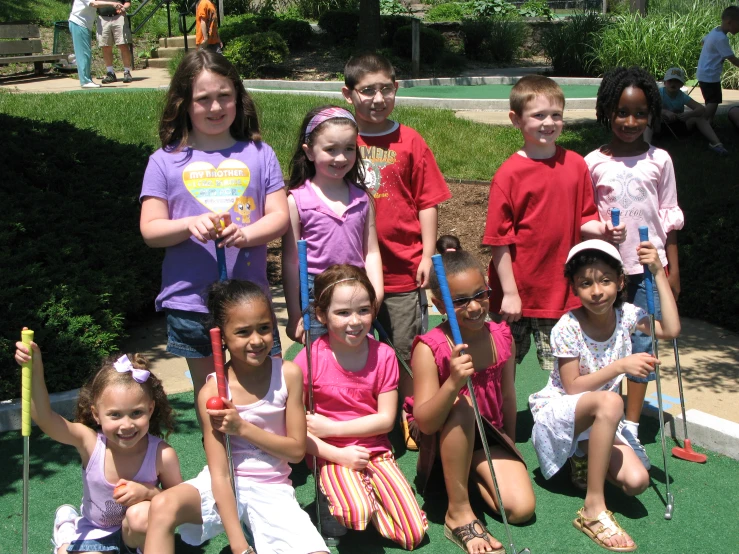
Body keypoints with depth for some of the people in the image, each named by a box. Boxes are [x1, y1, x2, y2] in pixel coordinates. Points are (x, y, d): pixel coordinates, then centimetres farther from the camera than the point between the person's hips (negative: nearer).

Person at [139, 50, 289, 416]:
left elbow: (280, 216, 0)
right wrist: (190, 225, -22)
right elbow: (150, 230, -2)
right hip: (190, 300, 0)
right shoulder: (165, 161, 1)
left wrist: (245, 234, -21)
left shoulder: (258, 154, 4)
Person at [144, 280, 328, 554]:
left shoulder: (288, 374, -10)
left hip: (273, 489, 1)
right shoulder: (212, 391, -14)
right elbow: (219, 474, -15)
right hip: (225, 485, -1)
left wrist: (242, 428, -18)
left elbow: (296, 449, -5)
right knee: (163, 507, -30)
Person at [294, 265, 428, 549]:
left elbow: (386, 419, -6)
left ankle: (367, 499, 17)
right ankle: (331, 503, 2)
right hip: (332, 456, -3)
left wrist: (331, 427, -14)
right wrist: (339, 454, -18)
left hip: (377, 453, 3)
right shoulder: (309, 359, -13)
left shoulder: (383, 355, -6)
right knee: (357, 514, -31)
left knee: (414, 534, -5)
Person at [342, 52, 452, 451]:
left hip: (403, 269, -1)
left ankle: (413, 421, 24)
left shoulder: (409, 142, 1)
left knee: (406, 351, 7)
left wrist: (428, 254, -3)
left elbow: (428, 202, 2)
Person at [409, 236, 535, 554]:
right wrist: (453, 382, -46)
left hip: (489, 436, 4)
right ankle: (458, 514, -25)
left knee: (521, 508, -17)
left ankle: (473, 472, 15)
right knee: (461, 404, -38)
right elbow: (425, 423, -29)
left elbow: (508, 395, 5)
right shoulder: (429, 348, -23)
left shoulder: (501, 337, -9)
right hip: (442, 440, -4)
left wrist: (509, 444, 15)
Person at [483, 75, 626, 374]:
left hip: (561, 292, 3)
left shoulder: (576, 165, 2)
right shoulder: (509, 174, -11)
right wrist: (509, 293, -11)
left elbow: (582, 220, 9)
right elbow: (500, 240, -10)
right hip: (518, 293, -3)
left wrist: (602, 229, -13)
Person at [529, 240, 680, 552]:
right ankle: (593, 509, -31)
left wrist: (658, 273, -18)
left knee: (636, 482, -22)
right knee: (610, 402, -40)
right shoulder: (568, 327, -18)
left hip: (599, 422, 5)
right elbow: (573, 387, -19)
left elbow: (671, 330, -18)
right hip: (559, 415, -5)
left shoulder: (626, 315, -4)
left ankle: (586, 463, 14)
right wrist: (620, 366, -29)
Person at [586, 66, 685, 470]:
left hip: (649, 266, 1)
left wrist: (673, 266, 4)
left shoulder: (659, 160, 3)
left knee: (641, 346, 3)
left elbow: (669, 217, 7)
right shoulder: (594, 163, -1)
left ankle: (631, 429, 12)